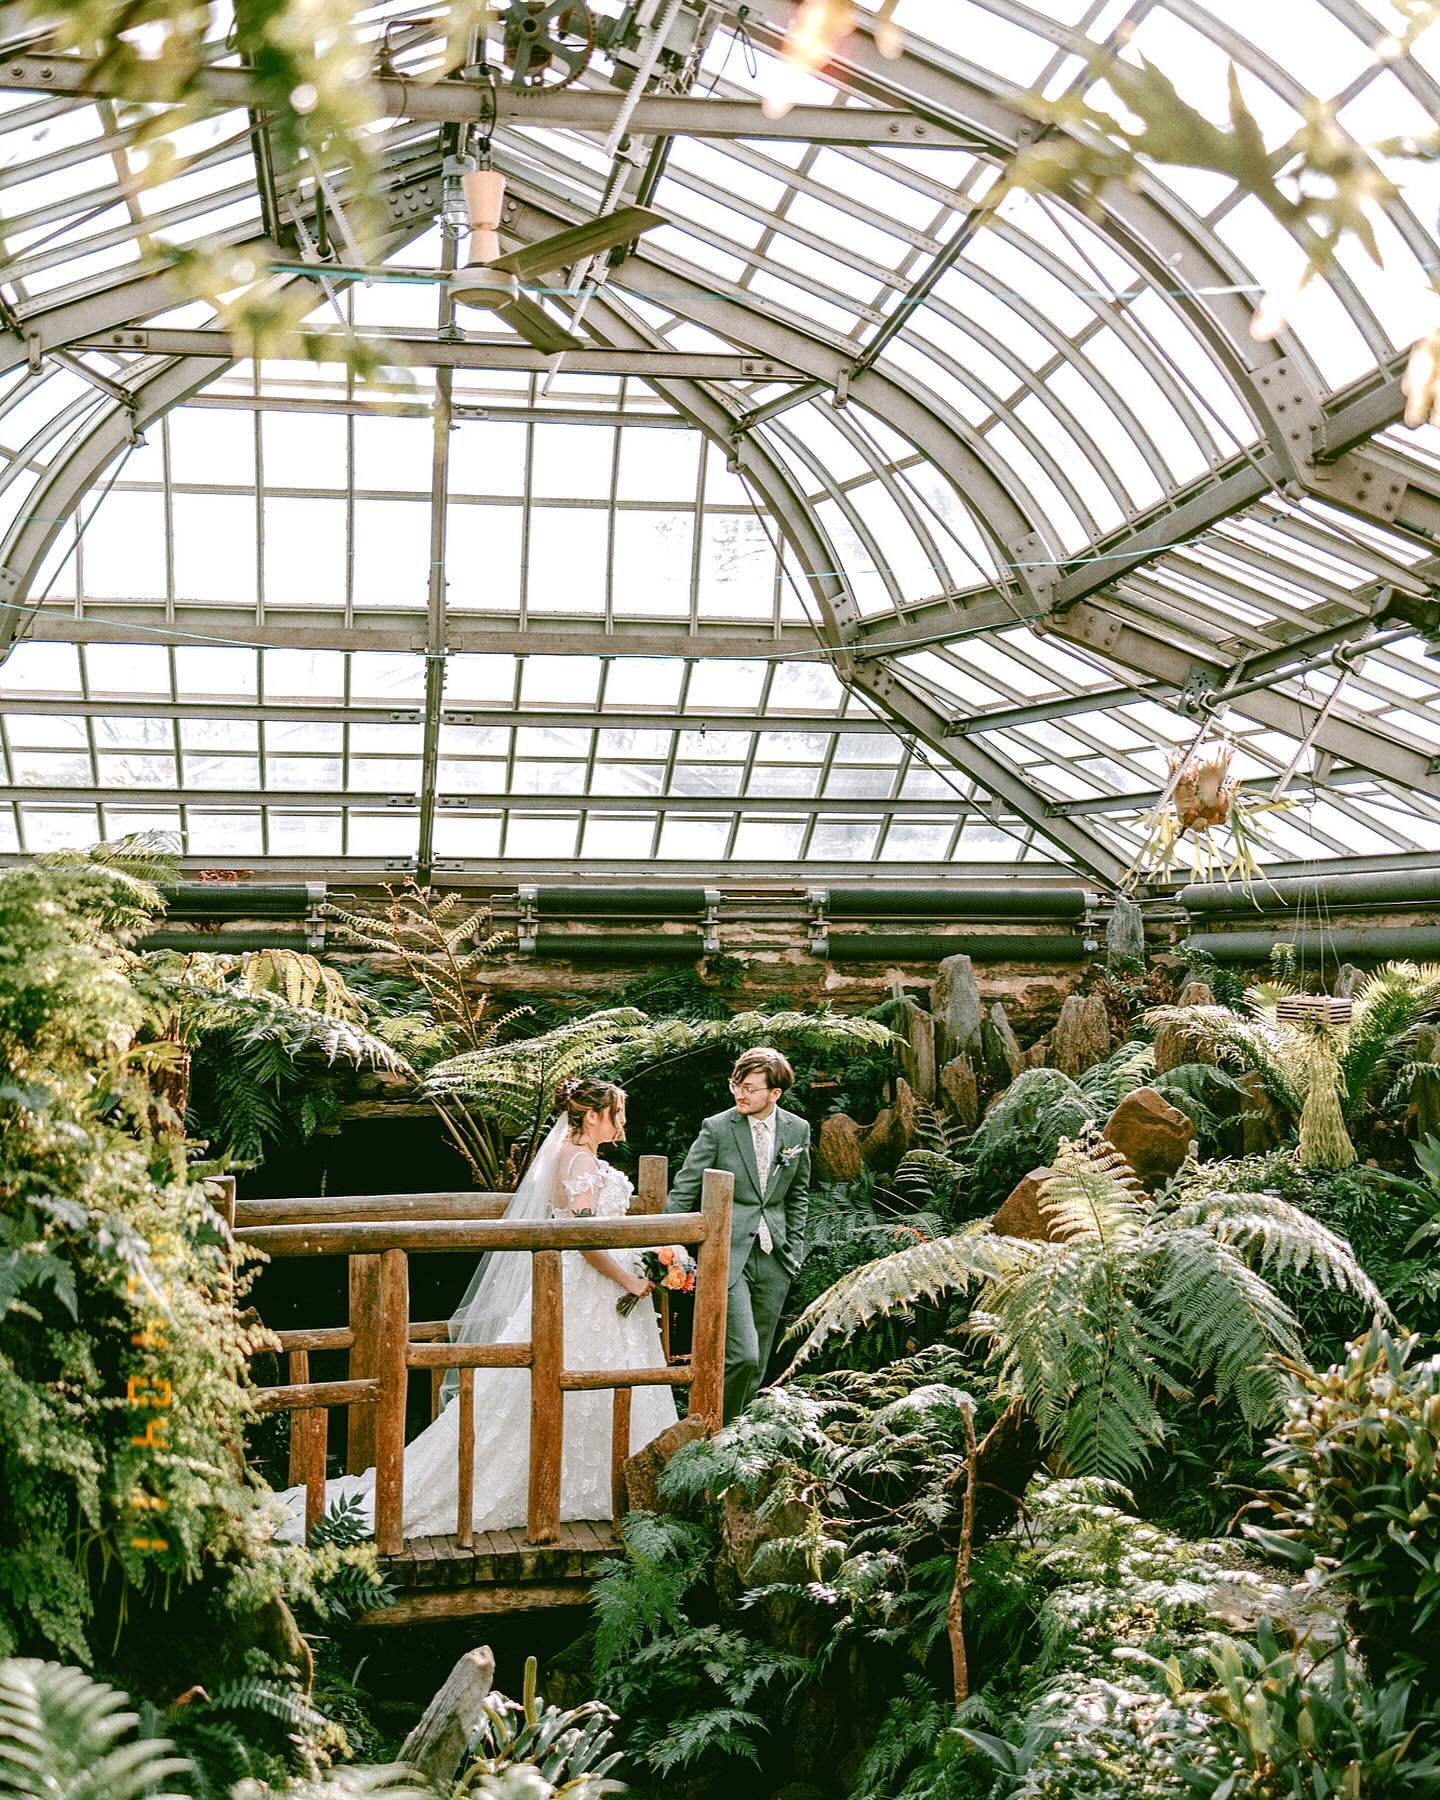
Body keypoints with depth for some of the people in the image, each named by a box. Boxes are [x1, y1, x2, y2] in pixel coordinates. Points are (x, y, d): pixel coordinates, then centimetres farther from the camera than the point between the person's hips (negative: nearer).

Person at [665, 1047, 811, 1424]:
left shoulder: (797, 1130, 4)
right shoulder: (717, 1128, -7)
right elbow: (683, 1192, -5)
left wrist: (794, 1247, 12)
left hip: (774, 1258, 4)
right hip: (727, 1254, -4)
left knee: (757, 1362, 9)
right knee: (742, 1355, -14)